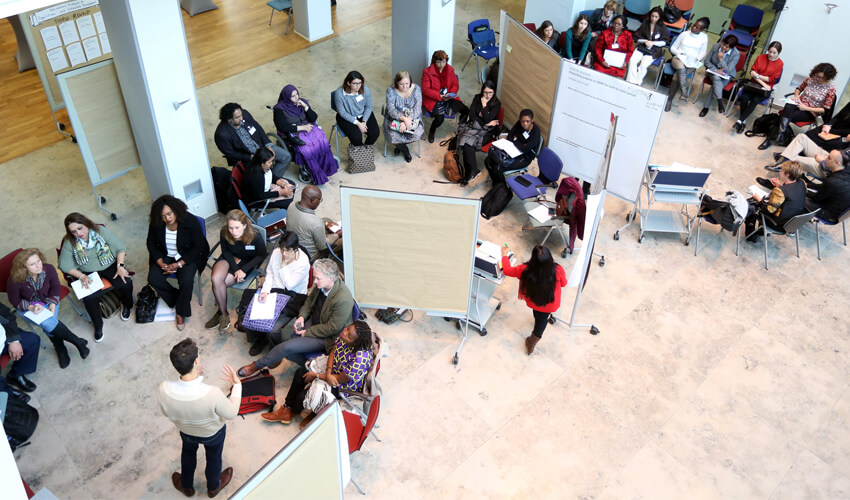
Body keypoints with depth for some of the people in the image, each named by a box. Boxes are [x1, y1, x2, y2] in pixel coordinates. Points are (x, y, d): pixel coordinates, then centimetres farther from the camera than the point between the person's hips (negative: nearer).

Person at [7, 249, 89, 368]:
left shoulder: (49, 269, -22)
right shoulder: (15, 280, -28)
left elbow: (55, 288, -3)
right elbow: (14, 300, -12)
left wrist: (53, 304, -17)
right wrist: (31, 307, -28)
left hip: (48, 301, 2)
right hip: (27, 307, -2)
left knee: (50, 321, -27)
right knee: (47, 322, -29)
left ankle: (60, 349, -3)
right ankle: (78, 342, -15)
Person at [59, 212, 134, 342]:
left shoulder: (101, 231, -10)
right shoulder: (69, 243, -8)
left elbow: (121, 247, -6)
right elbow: (65, 265, -5)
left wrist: (120, 266, -18)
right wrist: (81, 276, -18)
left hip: (110, 266, 0)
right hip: (88, 273, 0)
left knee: (125, 284, -26)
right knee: (89, 298, -27)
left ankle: (127, 306, 10)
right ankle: (98, 325, 1)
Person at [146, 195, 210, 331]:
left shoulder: (191, 221, -22)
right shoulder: (156, 224, -13)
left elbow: (199, 247, -16)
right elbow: (151, 243, 2)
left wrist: (179, 264, -22)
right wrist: (161, 263, -14)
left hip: (188, 256, -4)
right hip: (165, 256, 4)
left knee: (186, 281, -29)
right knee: (153, 279, -20)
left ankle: (181, 312, -4)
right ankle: (177, 301, 2)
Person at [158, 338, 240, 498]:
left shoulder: (164, 389, -37)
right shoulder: (212, 394, -45)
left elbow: (165, 412, -13)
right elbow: (231, 414, -24)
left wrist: (193, 376, -12)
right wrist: (237, 384, -13)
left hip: (186, 431, 2)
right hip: (213, 433, -2)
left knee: (188, 453, 36)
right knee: (213, 458, 31)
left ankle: (186, 486, 62)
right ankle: (213, 487, 61)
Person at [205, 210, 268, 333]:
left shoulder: (255, 236, -28)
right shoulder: (224, 233, -20)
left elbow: (261, 255, -11)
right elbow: (226, 251, -1)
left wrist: (243, 270, -19)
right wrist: (235, 268, -15)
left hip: (246, 262, -3)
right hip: (229, 259, 3)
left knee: (218, 283, -22)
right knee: (216, 279, -27)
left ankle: (221, 311, 5)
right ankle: (224, 313, -6)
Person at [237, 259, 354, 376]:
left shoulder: (343, 299, -34)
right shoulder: (320, 285, -11)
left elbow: (332, 328, -24)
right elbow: (309, 299, 12)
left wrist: (307, 333, -16)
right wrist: (301, 316, -5)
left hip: (326, 336, -8)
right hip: (312, 320, 8)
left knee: (287, 346, -18)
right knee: (275, 334, 3)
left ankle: (257, 365, 8)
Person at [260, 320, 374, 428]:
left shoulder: (360, 358, -39)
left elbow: (340, 379, -28)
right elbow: (333, 352, -3)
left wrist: (316, 375, -16)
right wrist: (328, 373, -21)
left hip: (344, 386, -8)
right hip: (333, 370, 8)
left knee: (303, 397, -13)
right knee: (301, 372, 6)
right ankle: (286, 409, 20)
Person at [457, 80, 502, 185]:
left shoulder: (497, 104, -6)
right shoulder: (477, 98, 5)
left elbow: (487, 119, -15)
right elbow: (472, 115, 0)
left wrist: (484, 105, -13)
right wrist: (484, 123, -9)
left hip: (487, 131, -4)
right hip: (474, 126, 4)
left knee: (468, 144, -29)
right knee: (467, 143, -30)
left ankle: (469, 173, -18)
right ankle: (473, 171, -20)